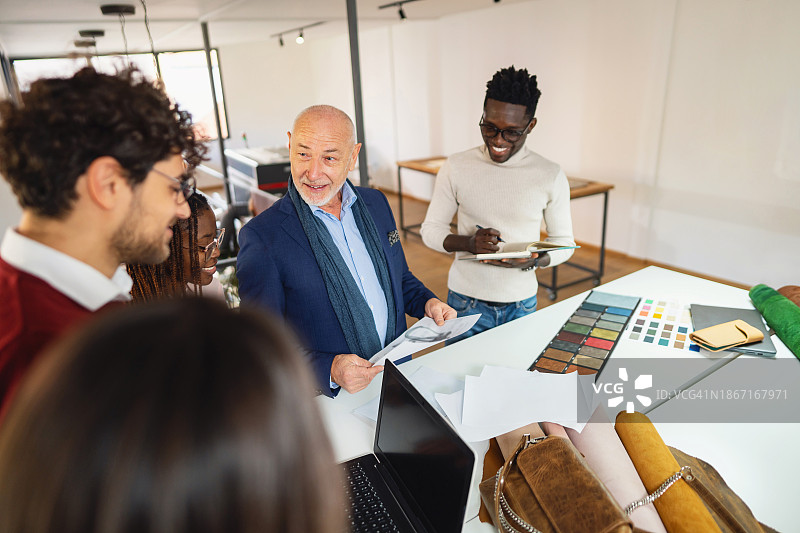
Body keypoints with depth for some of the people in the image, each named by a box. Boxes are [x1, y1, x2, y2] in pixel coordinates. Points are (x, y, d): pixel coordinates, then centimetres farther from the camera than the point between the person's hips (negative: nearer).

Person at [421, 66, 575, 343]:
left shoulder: (551, 176, -5)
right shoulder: (456, 167, -6)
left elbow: (564, 242, 3)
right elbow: (430, 229, 0)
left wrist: (532, 261, -19)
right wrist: (468, 242, -20)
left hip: (521, 303, 1)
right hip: (466, 301, 0)